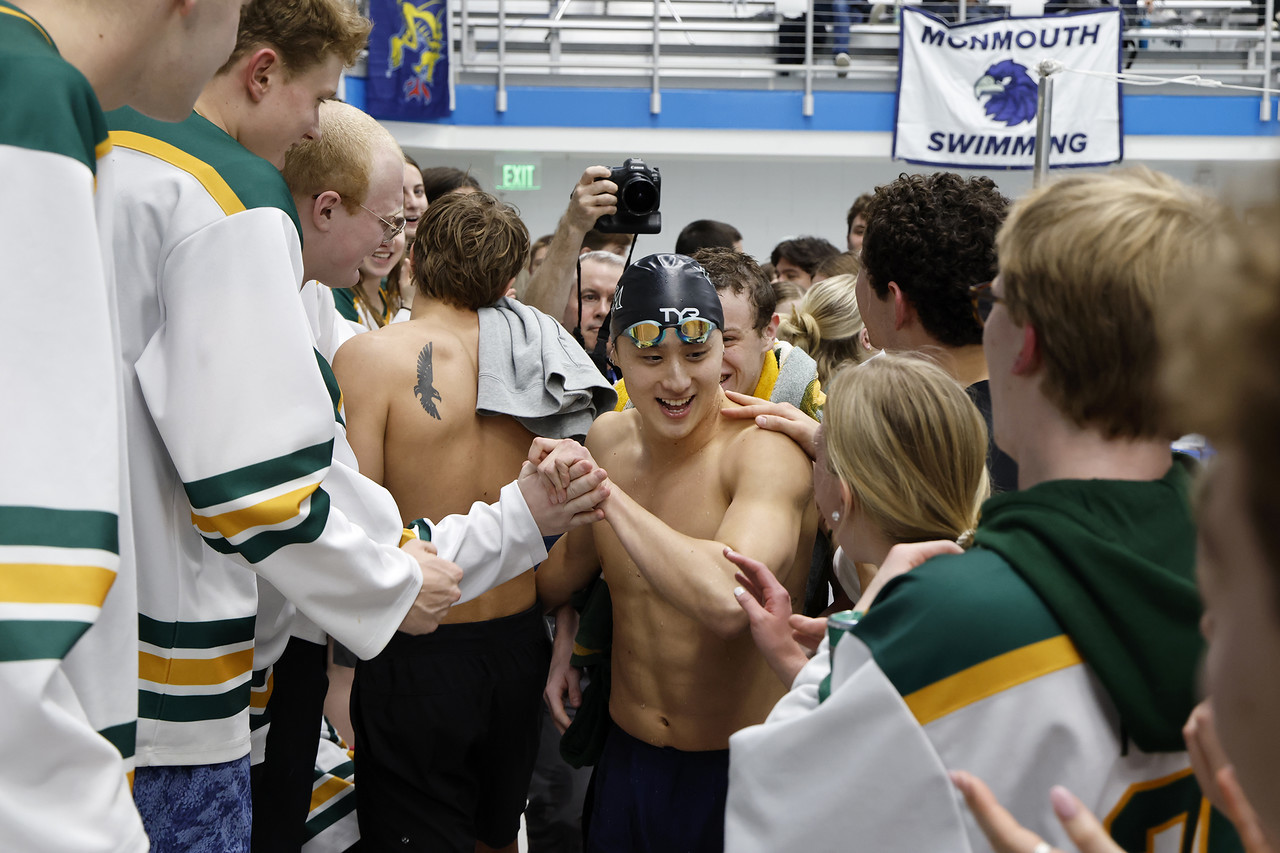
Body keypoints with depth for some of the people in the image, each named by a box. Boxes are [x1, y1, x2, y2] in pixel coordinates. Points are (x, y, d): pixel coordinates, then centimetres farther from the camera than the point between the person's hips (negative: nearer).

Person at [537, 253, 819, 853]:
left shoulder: (766, 448, -20)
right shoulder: (607, 438, 0)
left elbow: (727, 599, -37)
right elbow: (565, 574, 17)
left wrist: (604, 491, -28)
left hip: (740, 774, -5)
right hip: (625, 758, 6)